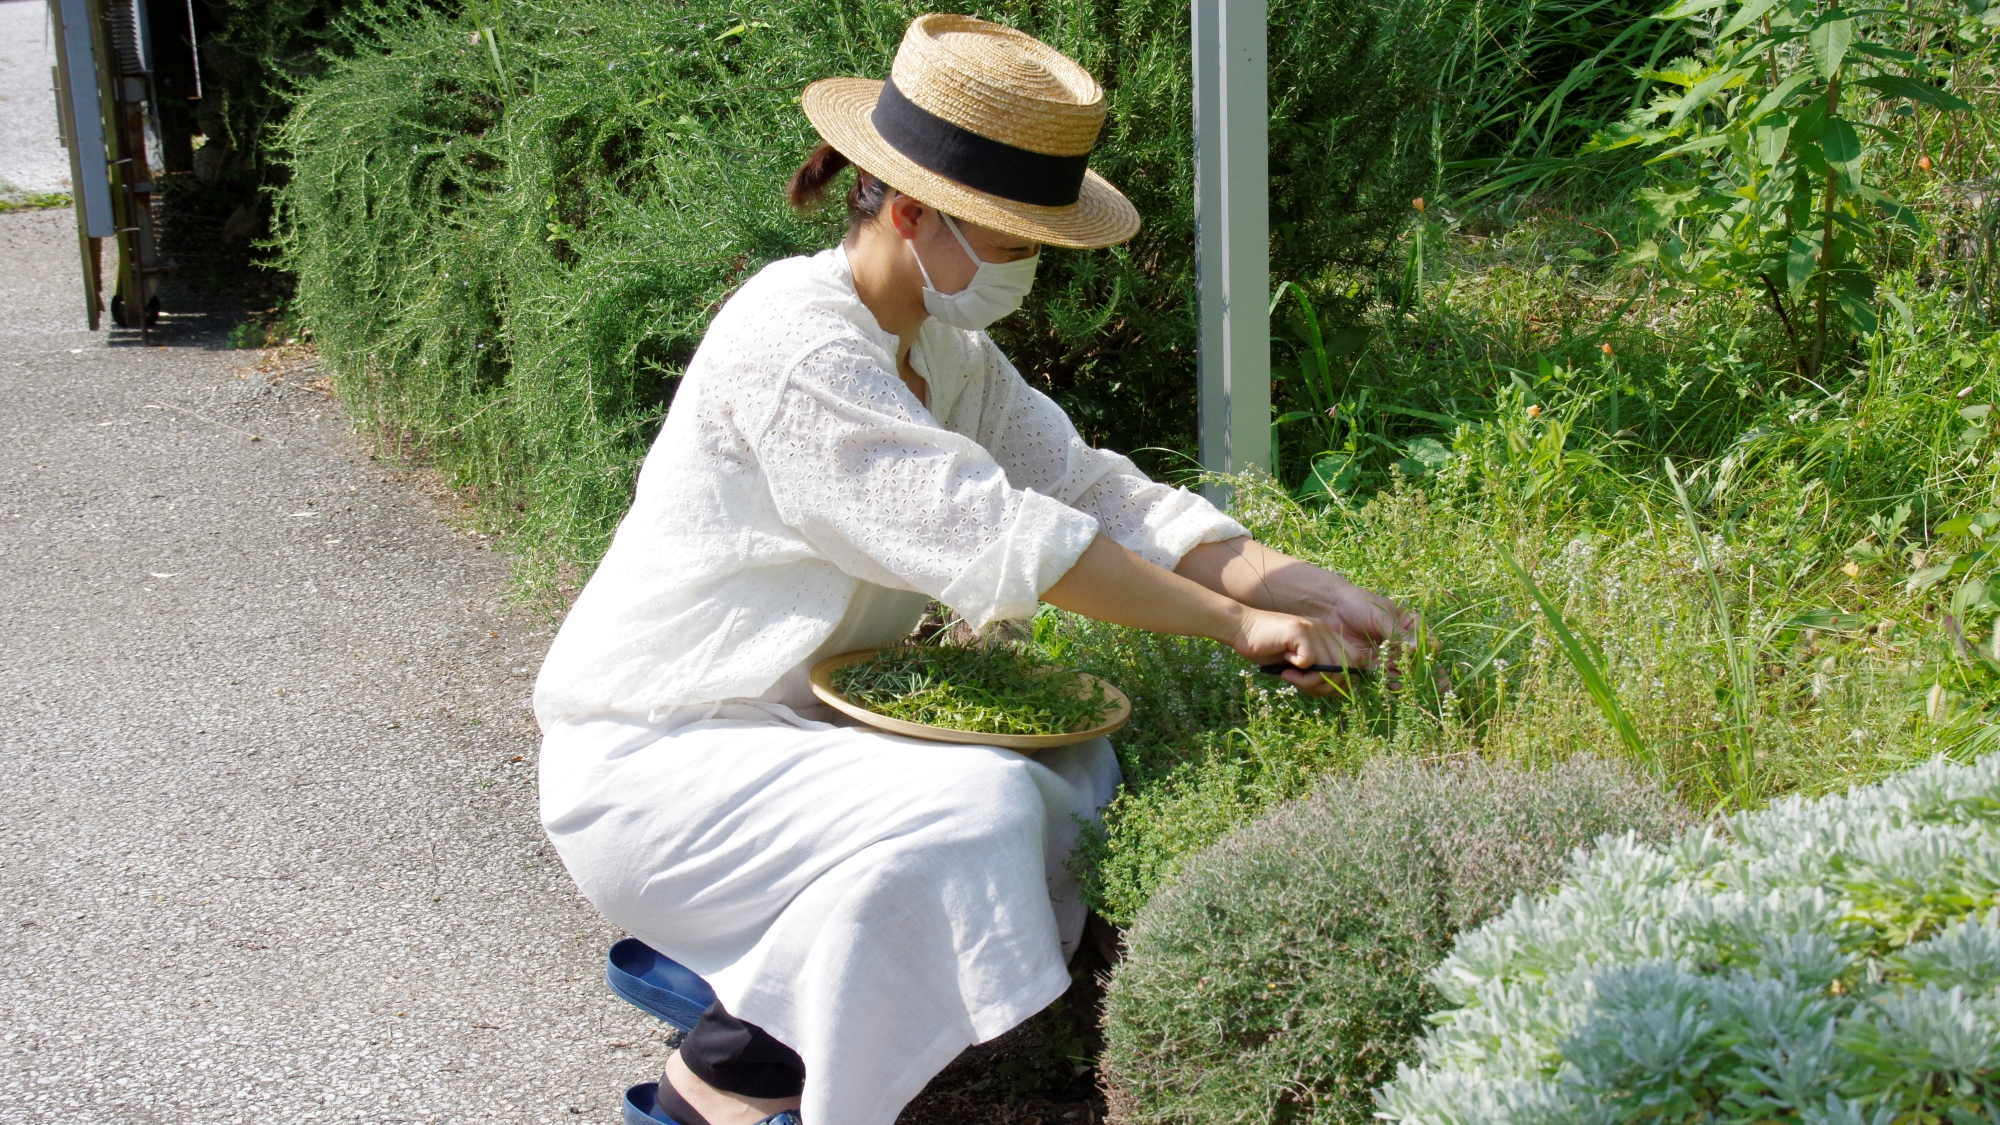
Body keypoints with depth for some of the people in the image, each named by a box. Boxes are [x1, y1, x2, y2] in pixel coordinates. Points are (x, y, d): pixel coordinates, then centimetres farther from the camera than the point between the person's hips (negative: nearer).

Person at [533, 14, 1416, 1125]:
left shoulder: (946, 347, 6)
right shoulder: (794, 343, -23)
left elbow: (1092, 490, 0)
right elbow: (992, 537, -28)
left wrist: (1309, 589, -13)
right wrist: (1239, 623, -25)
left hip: (800, 721, 9)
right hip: (652, 763, -9)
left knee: (1077, 777, 2)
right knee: (973, 809, -27)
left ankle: (736, 964, 8)